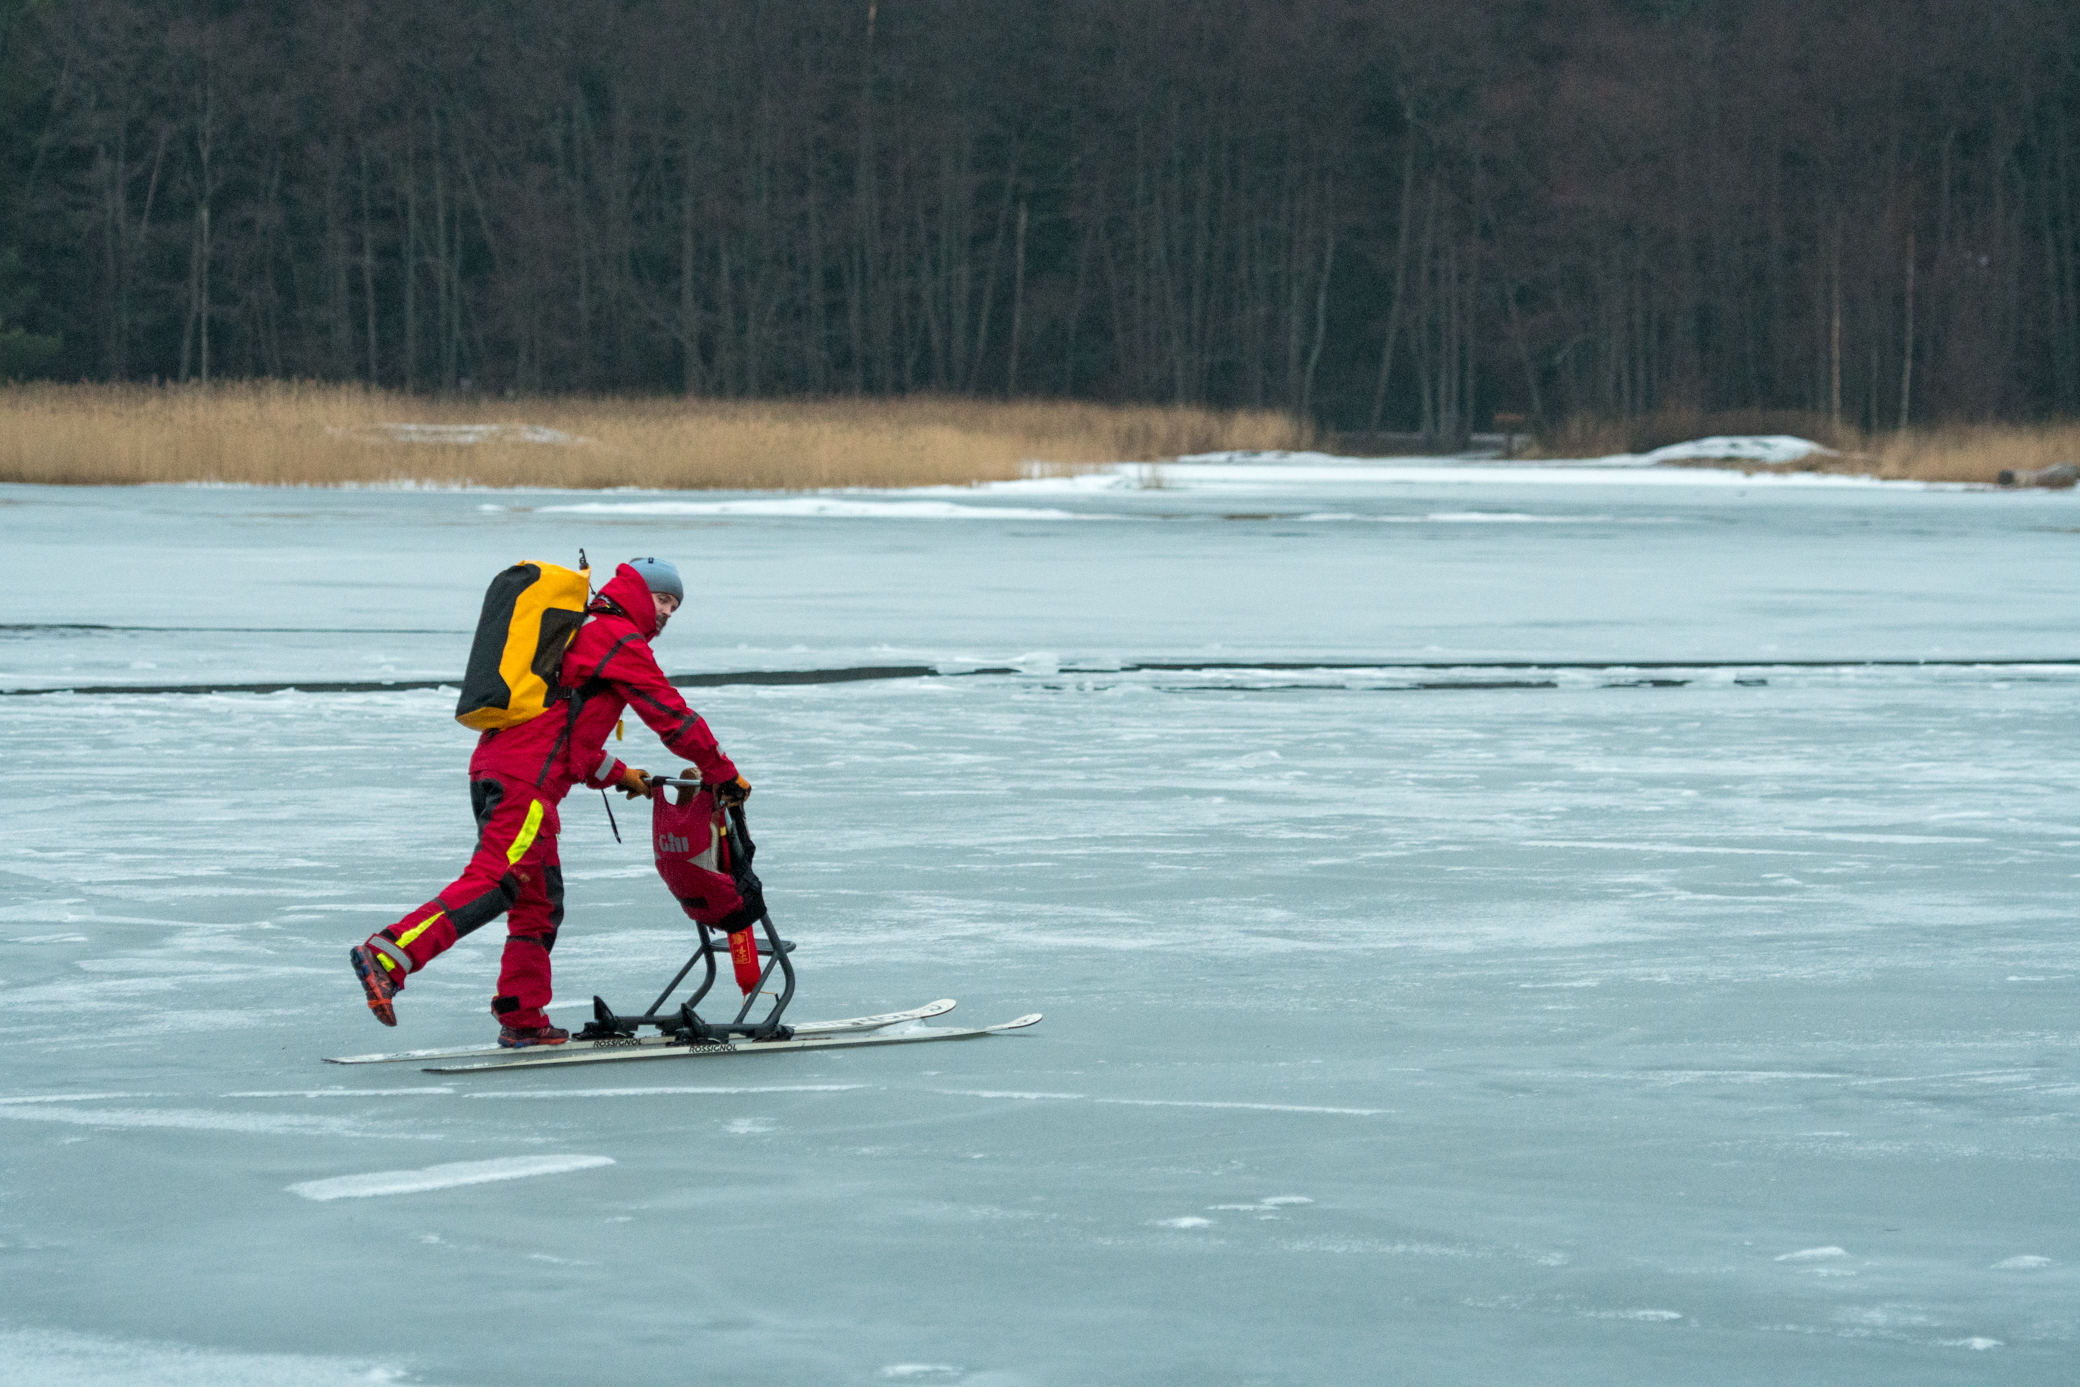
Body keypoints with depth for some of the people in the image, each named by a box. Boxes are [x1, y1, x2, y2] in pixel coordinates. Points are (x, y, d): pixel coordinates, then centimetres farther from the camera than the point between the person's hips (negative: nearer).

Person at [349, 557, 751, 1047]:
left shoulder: (579, 631, 31)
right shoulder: (621, 640, 1)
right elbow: (672, 716, 0)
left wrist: (618, 775, 34)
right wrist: (724, 775, 9)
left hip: (493, 768, 10)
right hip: (527, 780, -10)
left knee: (540, 902, 16)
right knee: (492, 883, -21)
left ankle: (522, 1021, 17)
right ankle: (387, 956, -33)